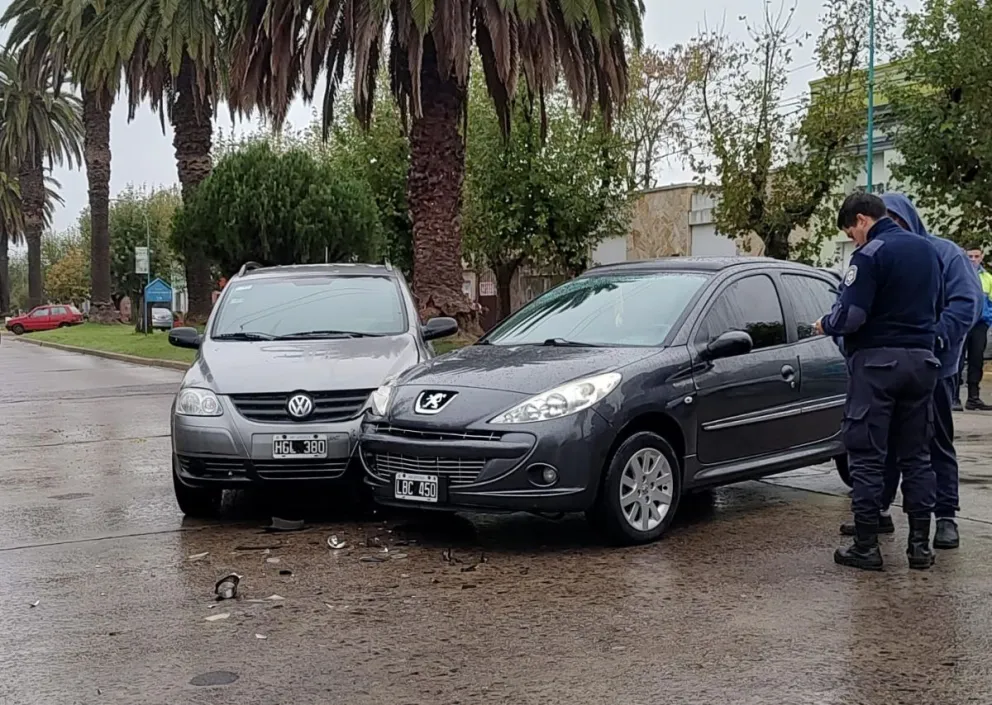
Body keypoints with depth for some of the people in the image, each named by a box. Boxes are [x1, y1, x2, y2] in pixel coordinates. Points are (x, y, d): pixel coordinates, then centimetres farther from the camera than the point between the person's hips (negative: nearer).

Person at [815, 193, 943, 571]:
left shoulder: (870, 255, -13)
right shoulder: (927, 250, 11)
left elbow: (852, 315, -19)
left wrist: (826, 324, 0)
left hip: (877, 361, -7)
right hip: (921, 359, 7)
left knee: (867, 457, 0)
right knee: (916, 455, 12)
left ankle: (866, 546, 3)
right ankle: (920, 544, 14)